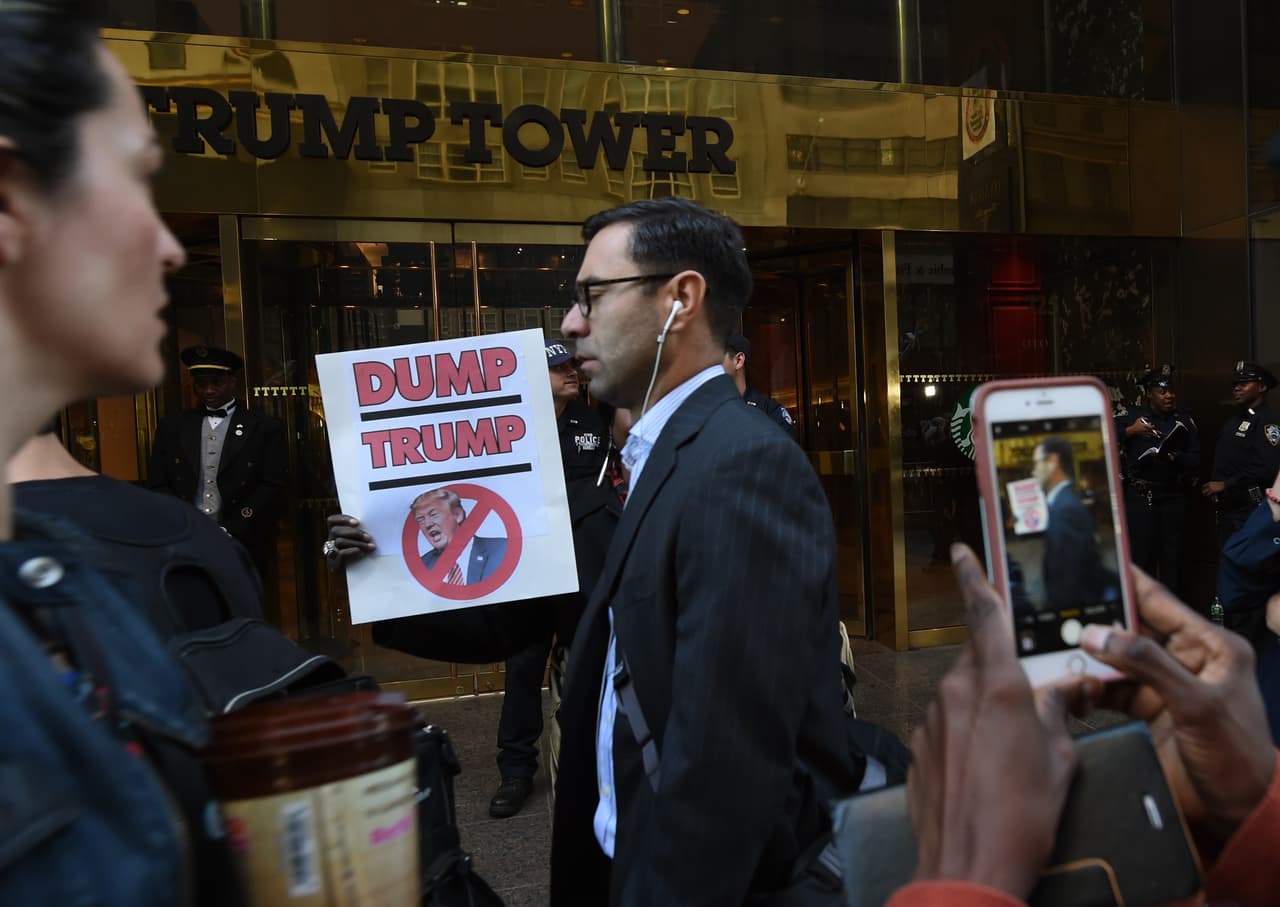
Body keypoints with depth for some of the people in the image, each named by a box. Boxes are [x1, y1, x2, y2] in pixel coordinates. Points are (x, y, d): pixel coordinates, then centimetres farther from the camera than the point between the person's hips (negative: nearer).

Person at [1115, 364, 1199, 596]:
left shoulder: (1185, 422, 9)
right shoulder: (1132, 417, 3)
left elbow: (1196, 459, 3)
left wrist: (1173, 456, -14)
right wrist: (1129, 431, -15)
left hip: (1174, 497, 2)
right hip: (1140, 497, -2)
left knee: (1172, 555, 6)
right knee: (1141, 553, -3)